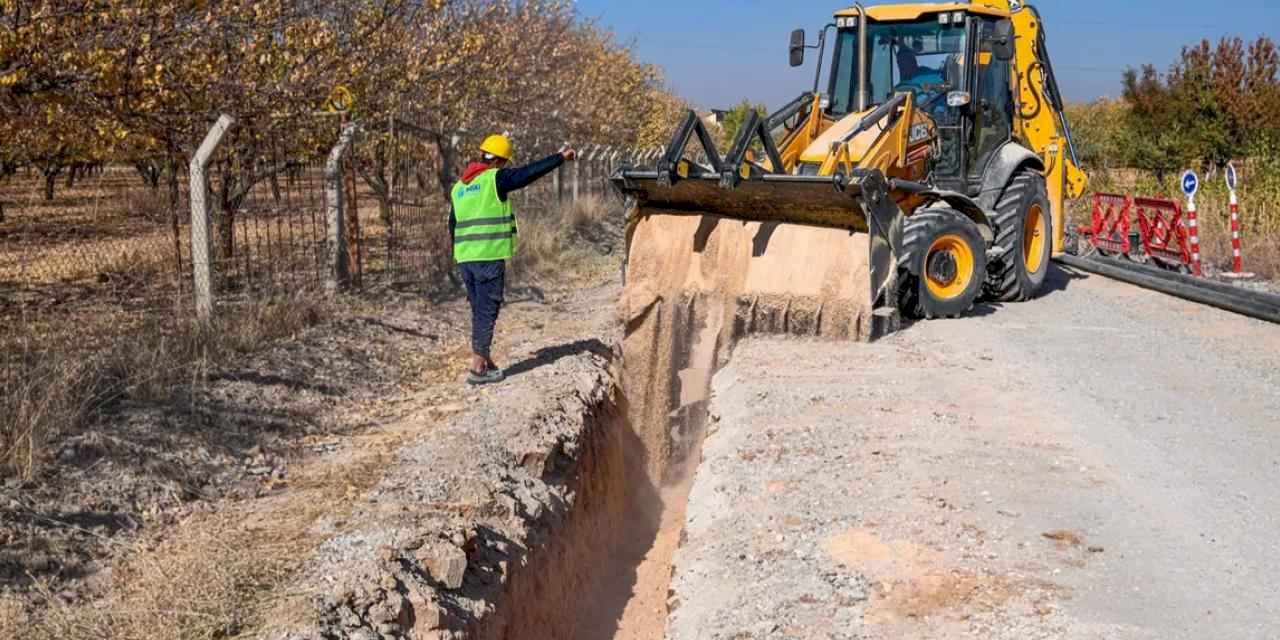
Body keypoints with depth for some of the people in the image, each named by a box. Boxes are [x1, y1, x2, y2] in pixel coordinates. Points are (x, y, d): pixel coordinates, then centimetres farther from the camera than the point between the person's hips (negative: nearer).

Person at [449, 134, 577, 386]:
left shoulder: (458, 186, 16)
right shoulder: (495, 178, -6)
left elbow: (453, 227, 20)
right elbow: (530, 172, -10)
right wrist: (560, 157, -2)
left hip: (465, 257, 7)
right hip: (490, 256, -7)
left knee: (480, 310, 16)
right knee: (487, 311, -2)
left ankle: (485, 361, 24)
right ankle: (478, 369, -1)